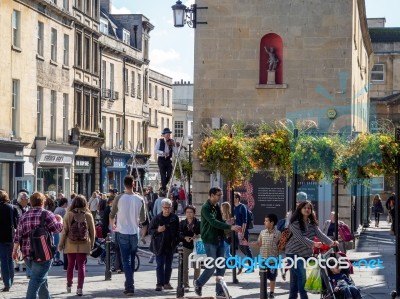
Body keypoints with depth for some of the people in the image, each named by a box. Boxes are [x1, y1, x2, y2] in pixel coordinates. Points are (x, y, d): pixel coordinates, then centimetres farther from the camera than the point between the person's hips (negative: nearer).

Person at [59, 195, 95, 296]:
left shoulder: (69, 214, -7)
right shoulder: (88, 215, -5)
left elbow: (64, 230, -5)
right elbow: (92, 231, 2)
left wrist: (61, 243, 5)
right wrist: (92, 243, 15)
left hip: (71, 245, 1)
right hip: (84, 245, -1)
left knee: (71, 264, 15)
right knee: (81, 265, 3)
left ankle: (69, 286, 28)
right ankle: (79, 288, -1)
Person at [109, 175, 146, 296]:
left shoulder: (119, 198, -9)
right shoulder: (140, 200, -3)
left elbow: (112, 215, -1)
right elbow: (143, 219, 3)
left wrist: (112, 225, 20)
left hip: (123, 233, -2)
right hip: (134, 233, 2)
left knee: (126, 261, 0)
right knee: (131, 260, 15)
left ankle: (130, 287, -10)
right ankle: (128, 285, 24)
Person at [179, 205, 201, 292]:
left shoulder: (198, 223, 1)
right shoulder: (182, 223, 6)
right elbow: (179, 233, -1)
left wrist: (197, 236, -23)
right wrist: (185, 237, -19)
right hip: (186, 246, 1)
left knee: (197, 267, 7)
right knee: (185, 267, -3)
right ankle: (185, 285, 1)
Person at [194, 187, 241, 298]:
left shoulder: (217, 206, 11)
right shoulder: (206, 208, -15)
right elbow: (213, 222, -26)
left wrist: (227, 223, -2)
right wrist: (230, 227, -33)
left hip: (219, 240, 8)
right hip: (210, 240, -8)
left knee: (221, 267, 6)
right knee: (212, 266, -5)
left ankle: (219, 291, 12)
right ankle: (198, 283, 17)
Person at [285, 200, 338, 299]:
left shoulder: (312, 224, 8)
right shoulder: (295, 223, -12)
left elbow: (320, 234, -5)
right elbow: (300, 237, -24)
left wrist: (331, 242, -21)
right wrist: (313, 244, -36)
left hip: (305, 254, 6)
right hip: (294, 253, -6)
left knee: (295, 278, 11)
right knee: (301, 276, -17)